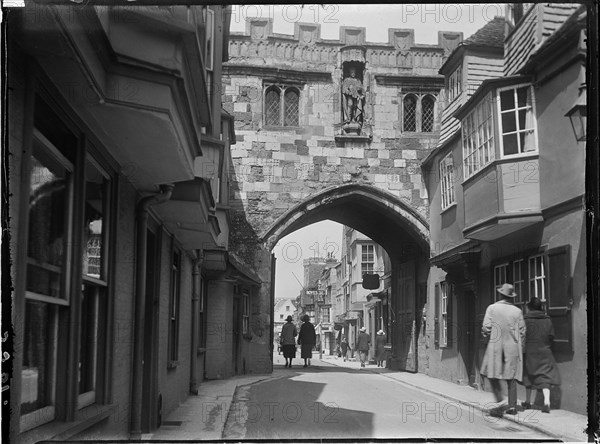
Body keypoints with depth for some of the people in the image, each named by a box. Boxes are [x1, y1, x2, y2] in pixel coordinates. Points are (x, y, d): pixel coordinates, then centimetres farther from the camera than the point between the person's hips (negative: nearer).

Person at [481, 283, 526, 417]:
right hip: (513, 347, 2)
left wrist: (486, 335, 13)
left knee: (494, 376, 6)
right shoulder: (517, 311, 3)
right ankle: (512, 406, 7)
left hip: (495, 346, -2)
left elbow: (486, 327, -8)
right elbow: (522, 332, 5)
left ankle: (499, 405, -5)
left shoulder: (492, 308, -3)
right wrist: (521, 349, 15)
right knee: (511, 378, 9)